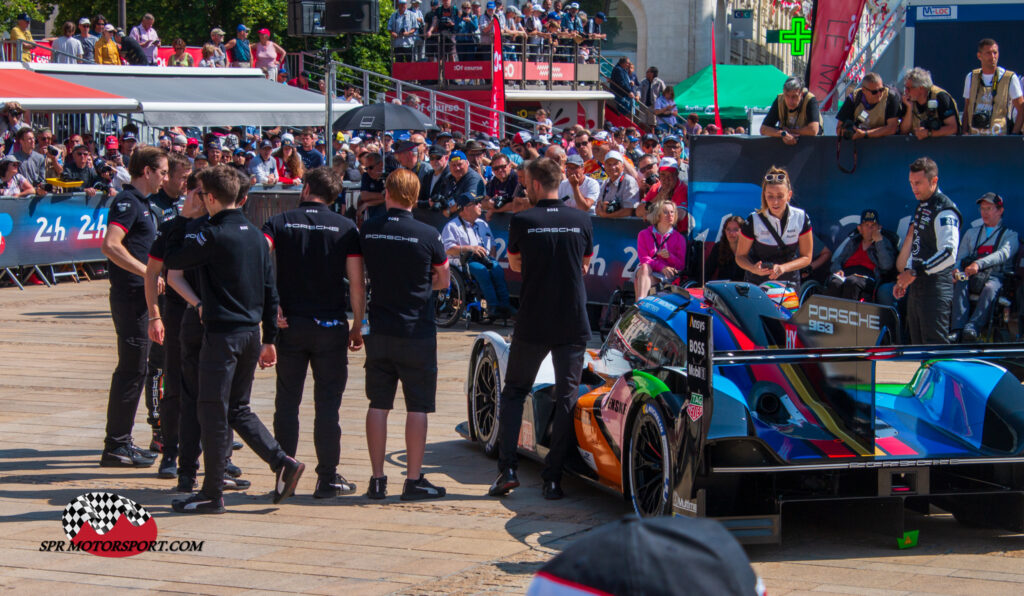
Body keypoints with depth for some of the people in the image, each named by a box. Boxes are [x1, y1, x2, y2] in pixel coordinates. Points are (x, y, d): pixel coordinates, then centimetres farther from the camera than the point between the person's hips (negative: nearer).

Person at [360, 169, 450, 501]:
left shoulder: (367, 231, -2)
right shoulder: (427, 235, -10)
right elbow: (443, 281, 3)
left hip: (379, 332, 3)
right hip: (417, 332, -3)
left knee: (378, 405, 9)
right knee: (417, 407, 3)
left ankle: (377, 479, 11)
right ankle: (413, 480, 3)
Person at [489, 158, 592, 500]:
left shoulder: (522, 222, -6)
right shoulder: (581, 221, 1)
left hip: (532, 326, -1)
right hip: (573, 324, 1)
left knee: (514, 392, 13)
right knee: (566, 398, 6)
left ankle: (507, 469, 4)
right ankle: (553, 478, 2)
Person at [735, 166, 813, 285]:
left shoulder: (801, 218, -6)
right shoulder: (753, 221, -10)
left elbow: (806, 257, 1)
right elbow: (740, 256, -2)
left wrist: (783, 268, -17)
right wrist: (753, 268, -25)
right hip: (756, 283, -1)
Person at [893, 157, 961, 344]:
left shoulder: (944, 211, -13)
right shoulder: (921, 206, 17)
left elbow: (949, 254, -22)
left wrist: (915, 272, -22)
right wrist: (905, 277, 18)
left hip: (935, 287, -10)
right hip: (917, 286, 10)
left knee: (935, 343, -12)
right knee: (918, 342, 11)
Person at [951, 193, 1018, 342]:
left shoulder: (1010, 235, 15)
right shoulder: (971, 233, 29)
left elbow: (1003, 254, -7)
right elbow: (960, 257, 20)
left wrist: (979, 264, -25)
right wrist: (956, 270, -7)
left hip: (996, 276, -3)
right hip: (973, 279, 3)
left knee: (990, 288, -39)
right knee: (960, 284, -33)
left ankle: (972, 328, -56)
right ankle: (958, 329, -48)